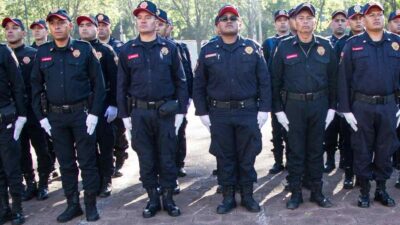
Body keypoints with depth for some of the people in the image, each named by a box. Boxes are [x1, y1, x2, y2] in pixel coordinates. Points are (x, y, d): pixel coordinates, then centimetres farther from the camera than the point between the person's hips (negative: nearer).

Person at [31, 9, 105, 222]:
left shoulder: (84, 49, -2)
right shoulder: (42, 53, 6)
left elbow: (98, 82, -3)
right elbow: (36, 86, 9)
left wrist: (94, 113, -9)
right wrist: (41, 116, 3)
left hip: (82, 113, -3)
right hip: (55, 116, 3)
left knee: (87, 161, 3)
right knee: (65, 163, 11)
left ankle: (91, 204, 15)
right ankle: (72, 204, 22)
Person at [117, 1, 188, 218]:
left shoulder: (169, 47, 2)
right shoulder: (127, 50, 4)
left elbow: (180, 81, 3)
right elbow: (121, 85, 6)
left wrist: (180, 110, -2)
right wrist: (124, 114, 2)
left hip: (165, 111, -1)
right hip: (139, 113, 1)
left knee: (167, 157, 6)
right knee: (146, 159, 8)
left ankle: (168, 198, 21)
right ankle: (153, 199, 22)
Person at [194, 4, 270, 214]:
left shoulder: (253, 48, 2)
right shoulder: (207, 50, 3)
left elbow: (264, 81, 2)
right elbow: (198, 85, 5)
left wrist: (264, 109, -3)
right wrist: (202, 112, 1)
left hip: (248, 112, 0)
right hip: (219, 114, 1)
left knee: (247, 156, 8)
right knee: (224, 157, 9)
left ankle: (247, 196, 23)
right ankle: (228, 197, 22)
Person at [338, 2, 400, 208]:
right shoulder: (353, 44, -1)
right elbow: (344, 79, -3)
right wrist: (346, 109, -6)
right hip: (361, 106, -2)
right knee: (362, 151, 7)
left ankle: (381, 189, 26)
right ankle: (364, 191, 21)